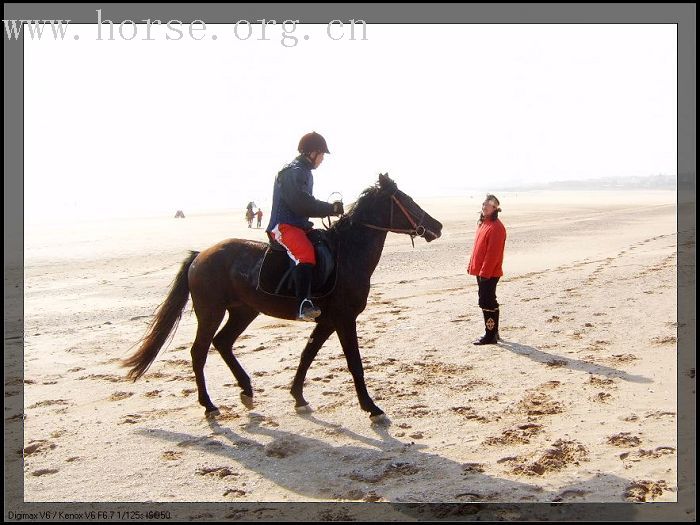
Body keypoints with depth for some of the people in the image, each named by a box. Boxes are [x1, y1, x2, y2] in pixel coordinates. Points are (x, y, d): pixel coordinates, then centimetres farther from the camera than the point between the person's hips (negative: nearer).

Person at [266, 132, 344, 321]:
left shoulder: (305, 172, 21)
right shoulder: (293, 172, -11)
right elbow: (302, 204, -22)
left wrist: (330, 208, 8)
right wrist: (331, 208, -14)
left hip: (299, 225, 11)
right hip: (283, 226, -11)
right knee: (306, 253, -33)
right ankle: (303, 305, -41)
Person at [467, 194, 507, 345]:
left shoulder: (496, 227, -16)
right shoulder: (483, 223, 14)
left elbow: (493, 253, -21)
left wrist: (484, 272, -22)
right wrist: (472, 266, 16)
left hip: (489, 273, -10)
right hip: (481, 271, 10)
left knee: (486, 302, -7)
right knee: (490, 302, 15)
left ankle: (490, 335, 0)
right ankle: (493, 333, 24)